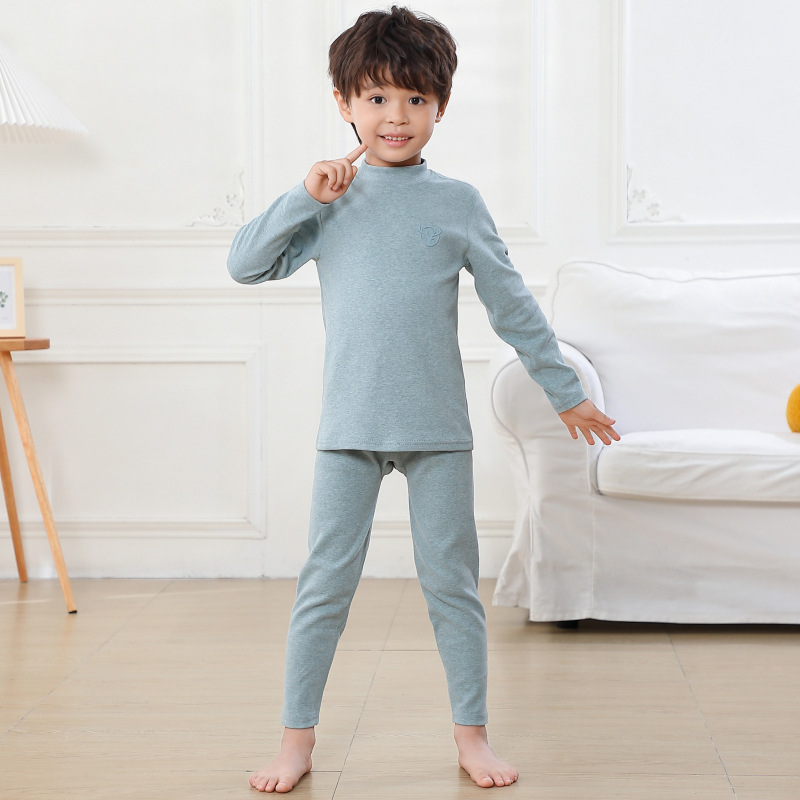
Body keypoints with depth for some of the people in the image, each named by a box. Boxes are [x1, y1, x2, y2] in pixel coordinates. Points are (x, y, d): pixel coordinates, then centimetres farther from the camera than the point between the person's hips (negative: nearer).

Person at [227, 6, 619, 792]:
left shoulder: (457, 203, 4)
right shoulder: (328, 200, 6)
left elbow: (513, 306, 9)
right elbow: (244, 263, 0)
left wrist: (566, 393, 11)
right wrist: (306, 197, -10)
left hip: (438, 429, 0)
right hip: (348, 429, 0)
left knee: (451, 583, 6)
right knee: (324, 584, 2)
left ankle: (471, 733, 18)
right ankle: (296, 736, 13)